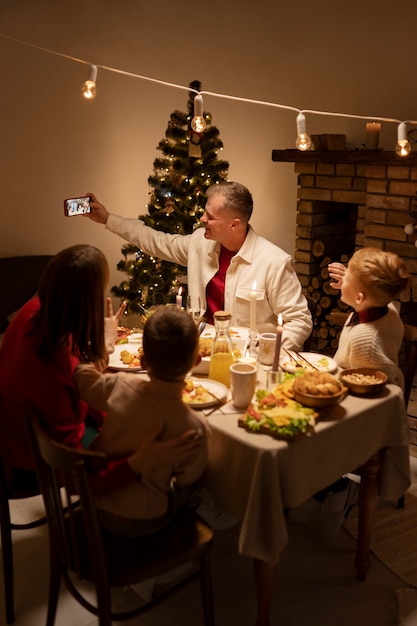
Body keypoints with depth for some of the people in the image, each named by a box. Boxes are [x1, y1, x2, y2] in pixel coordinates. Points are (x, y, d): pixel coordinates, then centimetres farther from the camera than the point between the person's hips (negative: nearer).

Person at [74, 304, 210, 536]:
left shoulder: (120, 386, -21)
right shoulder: (194, 425, -29)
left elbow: (83, 375, 1)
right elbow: (187, 476, -11)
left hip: (96, 501, 3)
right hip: (138, 522, -3)